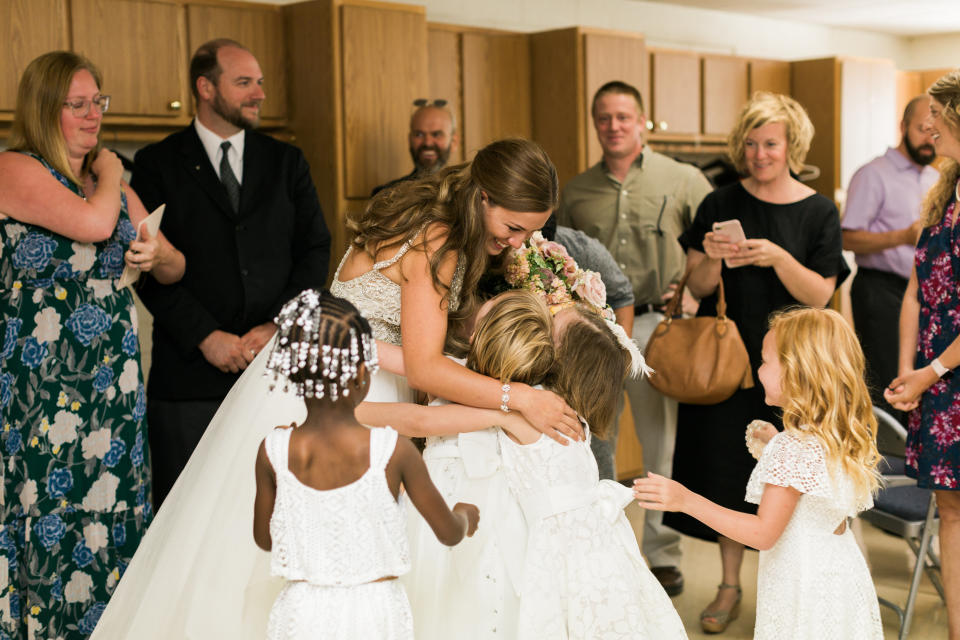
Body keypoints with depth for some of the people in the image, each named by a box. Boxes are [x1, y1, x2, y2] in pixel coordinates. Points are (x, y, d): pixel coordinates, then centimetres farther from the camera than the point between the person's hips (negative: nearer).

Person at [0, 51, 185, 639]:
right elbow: (94, 223, -24)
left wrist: (157, 254, -7)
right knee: (52, 513, 2)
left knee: (112, 508, 9)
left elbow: (175, 269, 17)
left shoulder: (111, 180, 15)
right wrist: (110, 172, -4)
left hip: (113, 380, 6)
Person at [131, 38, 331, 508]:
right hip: (190, 370, -2)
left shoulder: (286, 162, 12)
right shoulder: (158, 164, 4)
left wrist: (281, 326, -6)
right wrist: (206, 336, -11)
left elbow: (315, 249, 7)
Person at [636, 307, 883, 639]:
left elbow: (764, 533, -25)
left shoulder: (793, 449, -23)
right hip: (842, 574, 9)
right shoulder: (845, 438, 4)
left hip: (803, 588, -9)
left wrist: (687, 500, -27)